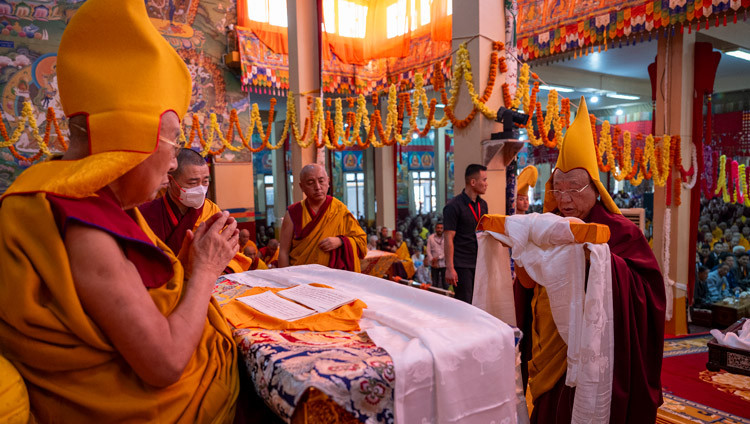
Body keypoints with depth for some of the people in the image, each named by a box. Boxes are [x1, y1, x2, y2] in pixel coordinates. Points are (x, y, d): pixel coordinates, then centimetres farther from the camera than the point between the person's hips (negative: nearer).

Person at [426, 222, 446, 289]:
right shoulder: (431, 237, 4)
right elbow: (428, 250, 2)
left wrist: (438, 258, -12)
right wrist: (432, 260, -9)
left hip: (444, 264, -1)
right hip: (434, 265, 1)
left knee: (445, 283, 1)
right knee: (435, 283, 4)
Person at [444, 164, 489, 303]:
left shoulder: (483, 204, 12)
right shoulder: (454, 206, -11)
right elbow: (449, 239, -14)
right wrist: (450, 268, -18)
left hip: (479, 263, 7)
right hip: (462, 265, -7)